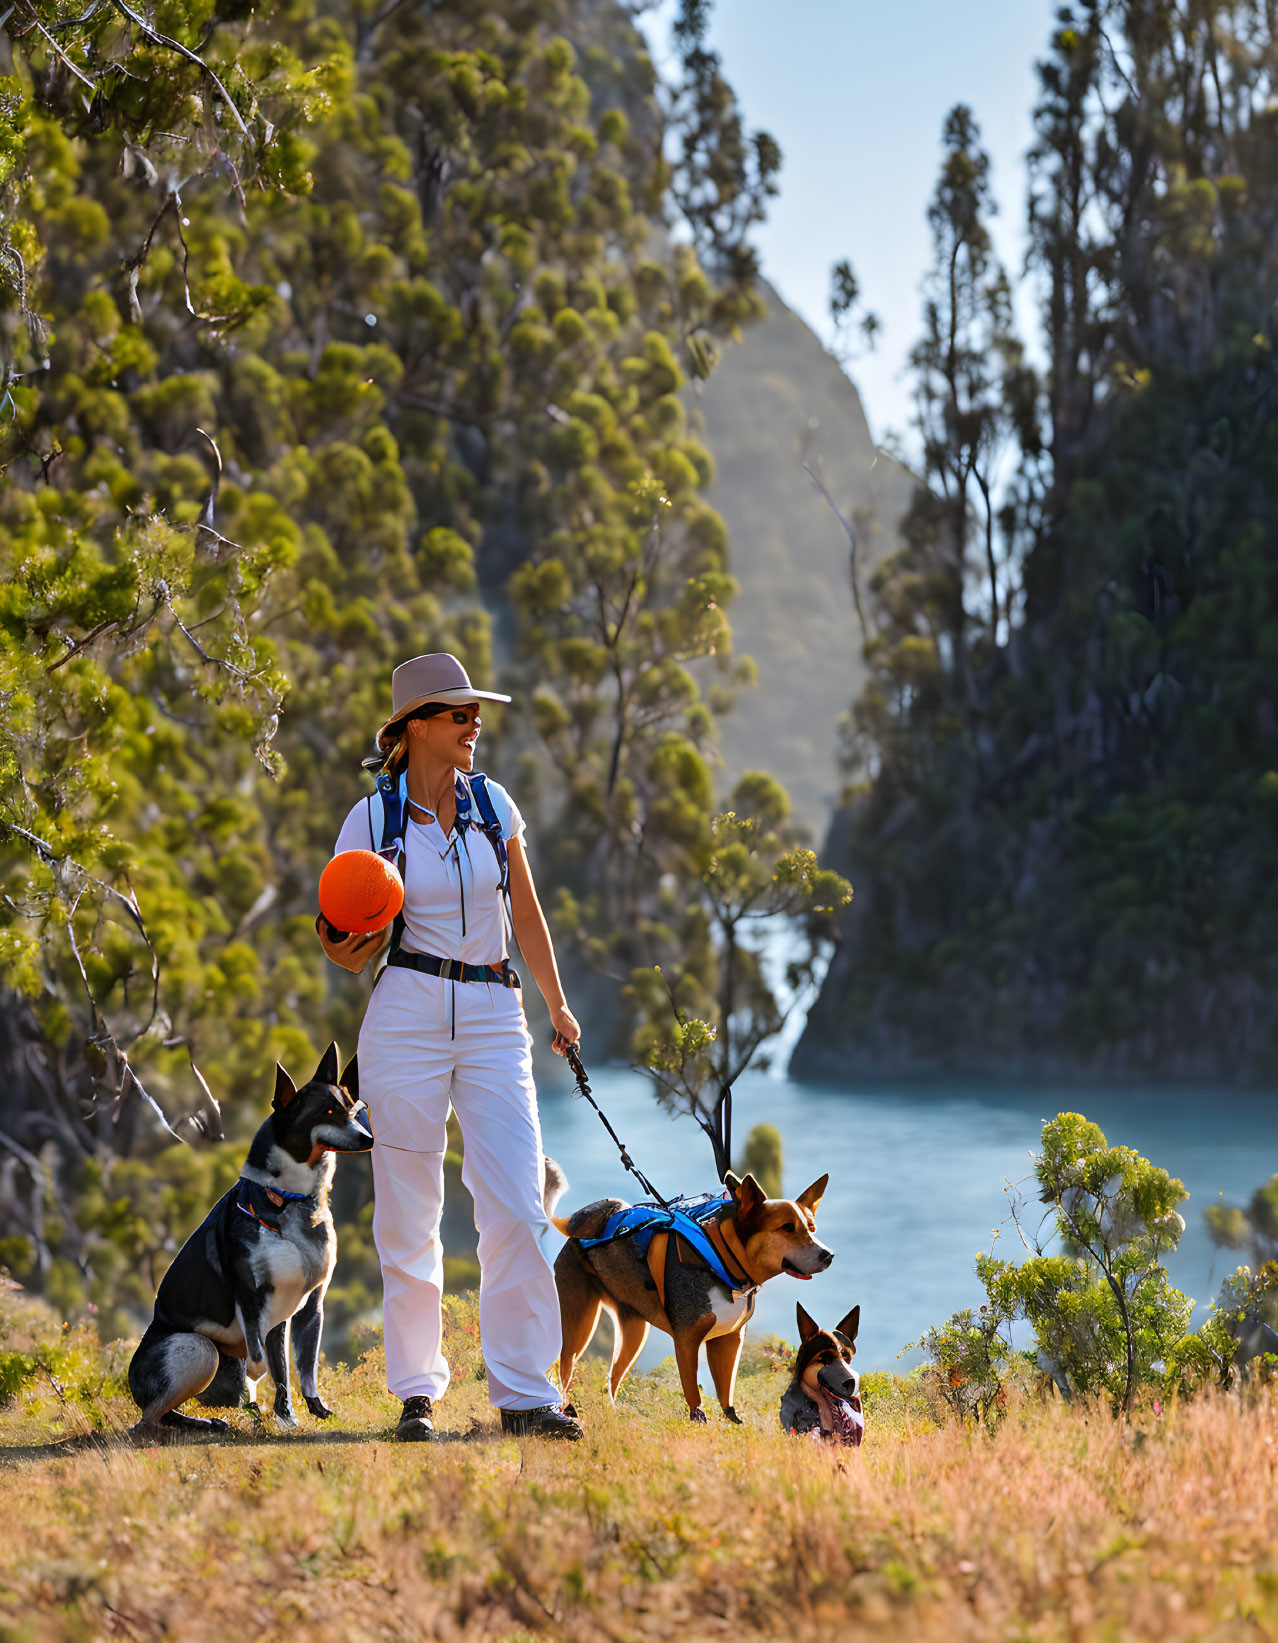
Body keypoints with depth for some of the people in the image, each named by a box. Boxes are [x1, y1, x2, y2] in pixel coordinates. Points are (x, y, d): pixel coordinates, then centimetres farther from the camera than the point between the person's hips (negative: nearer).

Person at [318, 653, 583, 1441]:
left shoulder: (493, 804, 8)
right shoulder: (372, 819, 0)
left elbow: (526, 913, 19)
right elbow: (357, 951, 5)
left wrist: (557, 1004, 25)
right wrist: (340, 946, -18)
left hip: (494, 1019, 2)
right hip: (408, 1016, -2)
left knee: (518, 1210, -9)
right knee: (409, 1218, 1)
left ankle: (524, 1391, -5)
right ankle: (417, 1391, 12)